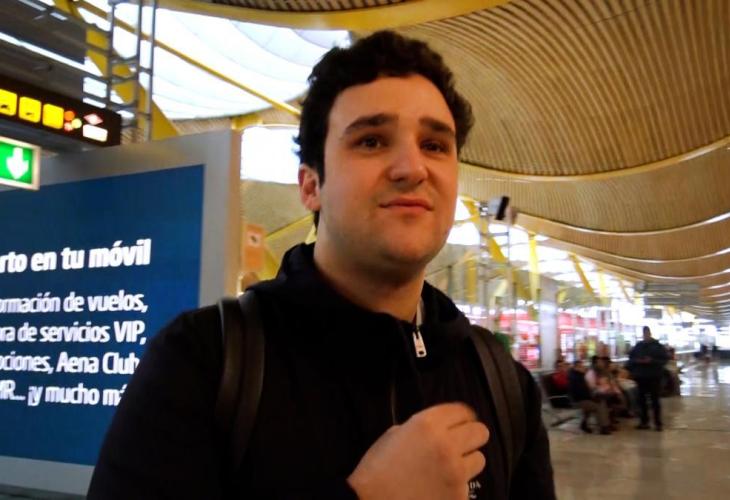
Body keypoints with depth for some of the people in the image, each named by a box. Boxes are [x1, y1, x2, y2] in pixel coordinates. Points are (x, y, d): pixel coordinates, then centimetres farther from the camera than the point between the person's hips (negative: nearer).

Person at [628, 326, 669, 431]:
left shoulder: (658, 346, -1)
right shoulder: (638, 346, 8)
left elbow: (665, 359, -7)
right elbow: (631, 358, 12)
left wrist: (652, 361, -18)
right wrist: (637, 361, -9)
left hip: (654, 376, -3)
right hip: (641, 377, 3)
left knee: (655, 400, -1)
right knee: (641, 399, 7)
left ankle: (658, 423, 5)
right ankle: (644, 422, 17)